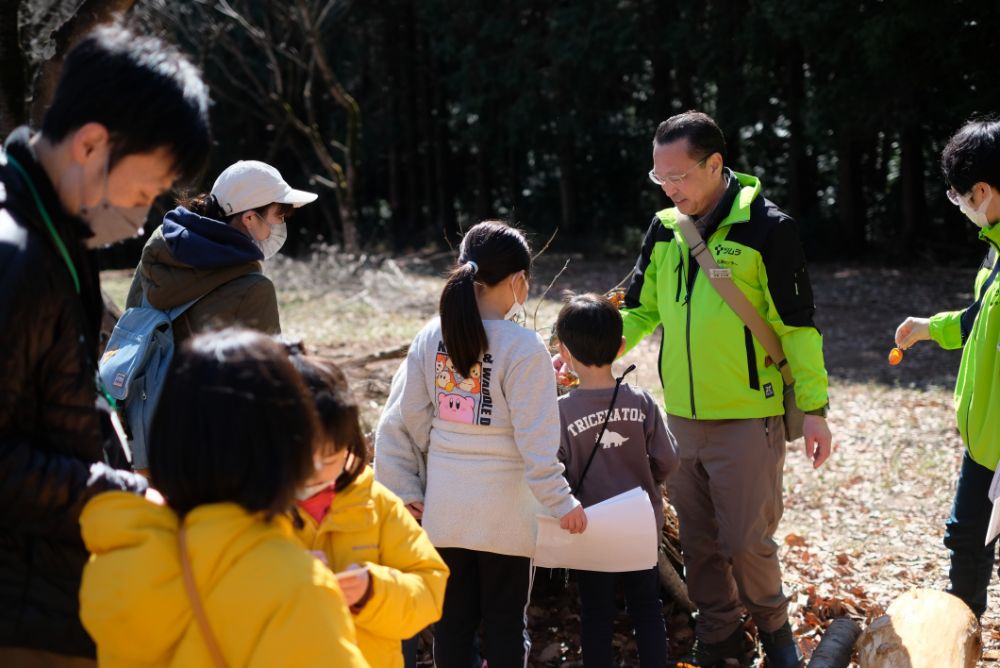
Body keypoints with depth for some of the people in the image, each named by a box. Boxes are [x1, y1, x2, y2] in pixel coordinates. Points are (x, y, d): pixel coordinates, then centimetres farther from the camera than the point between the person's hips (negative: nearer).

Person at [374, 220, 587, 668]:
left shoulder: (431, 339, 0)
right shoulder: (522, 348, -14)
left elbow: (398, 424, 1)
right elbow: (535, 442, -15)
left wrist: (405, 491, 8)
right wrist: (562, 503, -6)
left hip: (443, 509, 4)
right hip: (503, 513, -4)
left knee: (452, 620, 13)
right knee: (504, 624, 9)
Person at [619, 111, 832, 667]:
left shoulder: (768, 229, -11)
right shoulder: (664, 230, 6)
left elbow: (798, 324, -8)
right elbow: (639, 311, 13)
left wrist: (814, 408, -10)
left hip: (749, 418, -5)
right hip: (683, 417, 5)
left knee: (747, 542, -2)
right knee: (700, 543, 13)